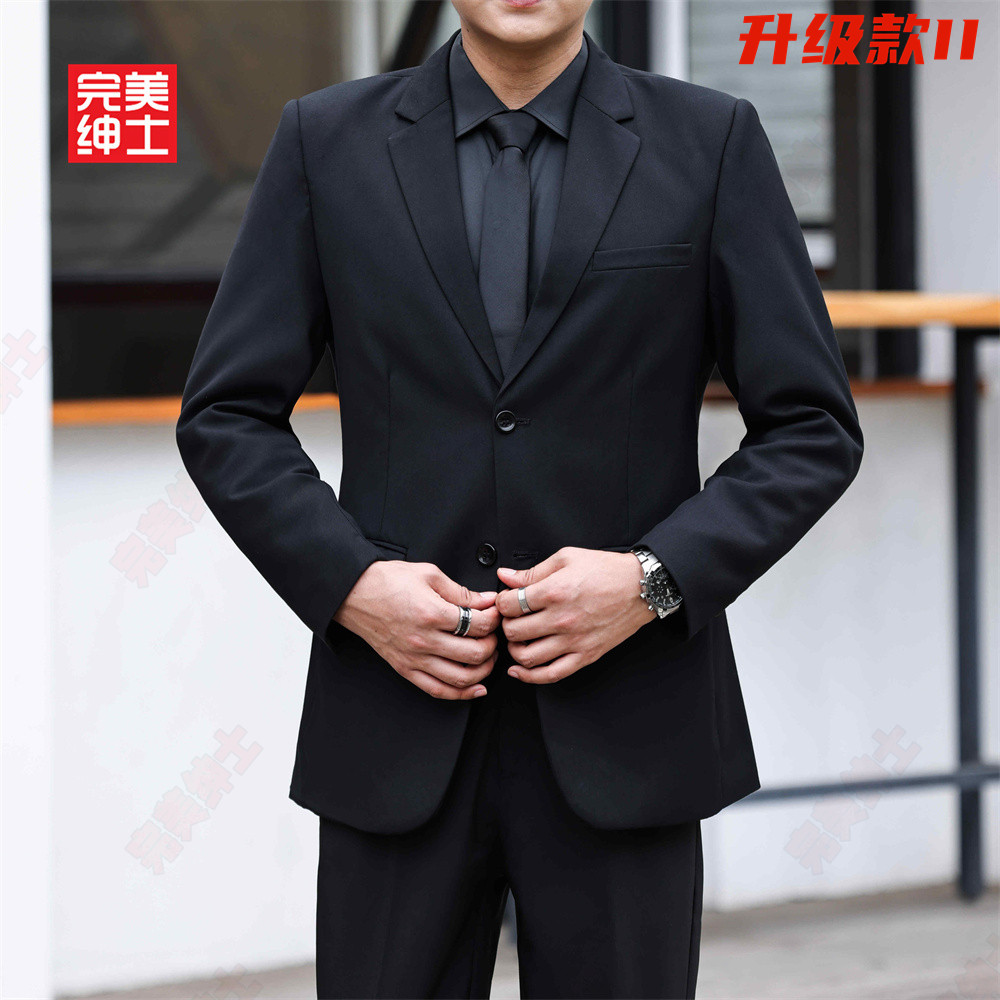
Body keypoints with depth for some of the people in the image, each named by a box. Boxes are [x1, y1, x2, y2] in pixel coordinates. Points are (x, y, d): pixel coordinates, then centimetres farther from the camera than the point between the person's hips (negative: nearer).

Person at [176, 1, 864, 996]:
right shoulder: (327, 140, 5)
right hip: (399, 729, 1)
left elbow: (811, 428, 2)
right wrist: (350, 584, -9)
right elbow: (225, 416, 5)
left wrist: (654, 579, -12)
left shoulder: (712, 142, 2)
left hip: (622, 731, 0)